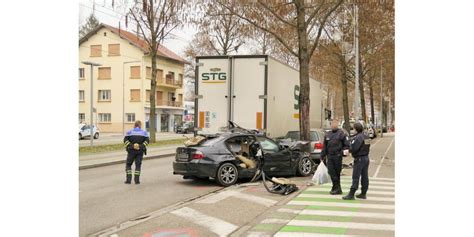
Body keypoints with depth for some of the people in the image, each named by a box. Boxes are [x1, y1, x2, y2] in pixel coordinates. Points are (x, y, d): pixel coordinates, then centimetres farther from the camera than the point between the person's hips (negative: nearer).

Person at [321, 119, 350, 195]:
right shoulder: (327, 134, 13)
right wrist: (322, 156, 14)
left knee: (337, 172, 2)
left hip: (337, 156, -4)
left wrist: (343, 151, -18)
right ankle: (336, 187, 7)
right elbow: (324, 146, 16)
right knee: (331, 171, -1)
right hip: (330, 156, 4)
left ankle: (336, 187, 11)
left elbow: (346, 145, -3)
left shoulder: (341, 133, -2)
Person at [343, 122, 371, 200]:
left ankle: (351, 194, -4)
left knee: (355, 177, -6)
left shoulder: (358, 137, -18)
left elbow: (353, 148, -23)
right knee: (365, 176, 11)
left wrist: (349, 149, -1)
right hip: (366, 158, 9)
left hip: (359, 159, -9)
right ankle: (363, 194, 17)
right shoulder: (366, 137, 10)